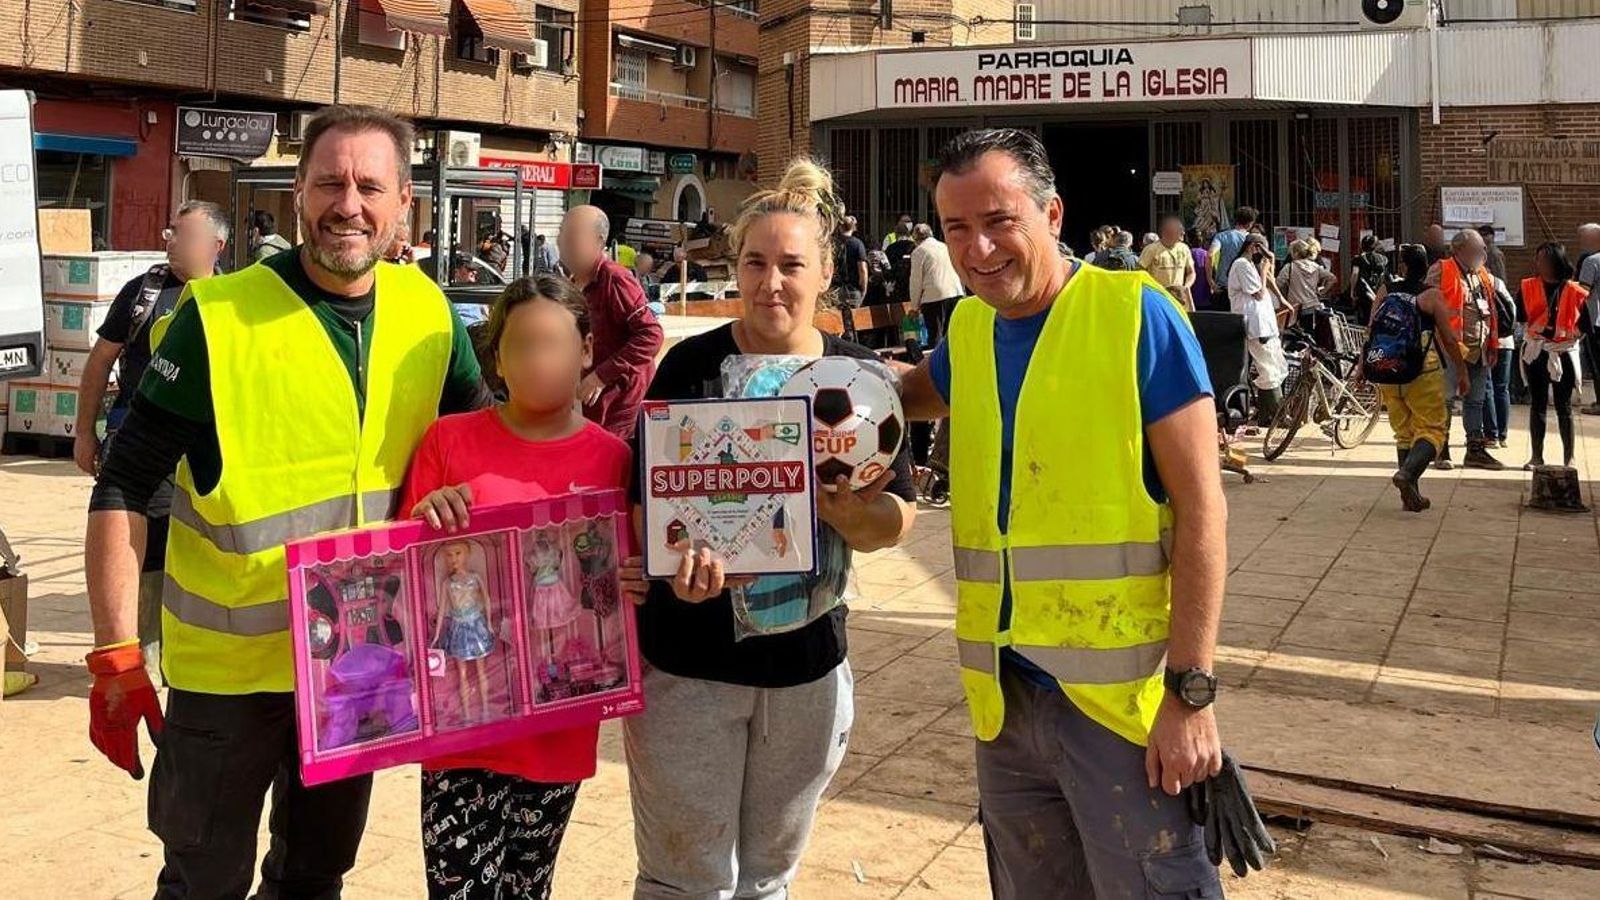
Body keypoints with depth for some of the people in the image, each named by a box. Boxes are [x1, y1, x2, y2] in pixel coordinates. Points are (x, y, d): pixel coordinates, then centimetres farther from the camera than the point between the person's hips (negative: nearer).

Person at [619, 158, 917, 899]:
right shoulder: (691, 366, -6)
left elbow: (895, 522, 1)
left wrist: (839, 506, -21)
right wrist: (681, 552, -28)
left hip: (807, 664, 3)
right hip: (688, 659, -2)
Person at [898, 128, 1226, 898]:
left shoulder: (1135, 315, -9)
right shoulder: (966, 328, 8)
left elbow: (1200, 506, -11)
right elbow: (912, 396, 30)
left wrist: (1191, 691, -15)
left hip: (1123, 692, -6)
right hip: (1004, 694, 6)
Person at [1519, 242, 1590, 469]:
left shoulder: (1574, 291, -5)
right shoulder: (1528, 286, -1)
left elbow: (1585, 322, 1)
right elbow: (1520, 315, -9)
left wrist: (1572, 335, -12)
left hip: (1563, 354, -2)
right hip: (1535, 352, 2)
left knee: (1564, 407, 4)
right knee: (1537, 405, 8)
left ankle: (1568, 457, 12)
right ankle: (1537, 456, 15)